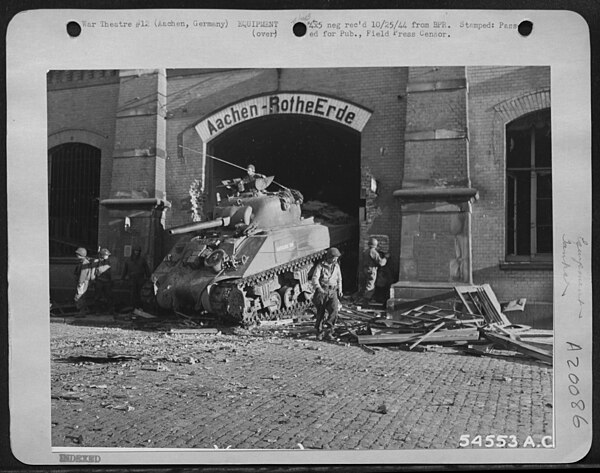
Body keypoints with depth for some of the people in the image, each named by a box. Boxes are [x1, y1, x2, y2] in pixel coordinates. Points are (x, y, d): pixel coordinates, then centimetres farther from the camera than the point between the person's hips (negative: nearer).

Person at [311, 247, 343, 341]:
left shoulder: (336, 266, 12)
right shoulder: (320, 266, -4)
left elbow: (339, 279, 25)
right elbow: (314, 278, -15)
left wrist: (339, 290, 17)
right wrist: (318, 287, -32)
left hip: (333, 292, 3)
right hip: (322, 291, -3)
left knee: (334, 309, -18)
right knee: (321, 312, 1)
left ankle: (327, 330, -11)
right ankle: (319, 333, 17)